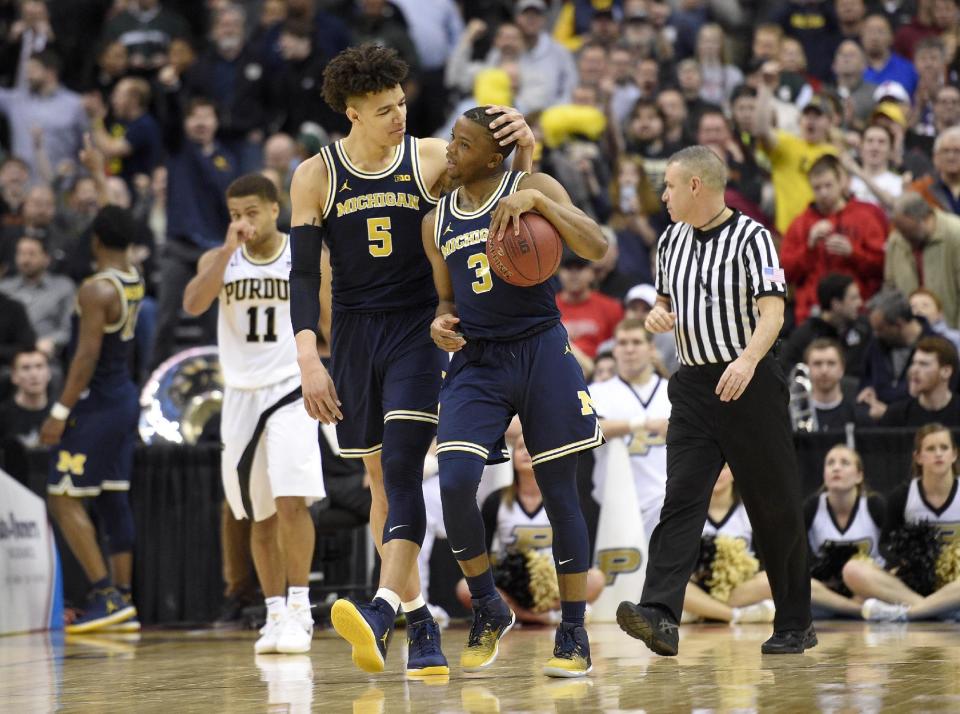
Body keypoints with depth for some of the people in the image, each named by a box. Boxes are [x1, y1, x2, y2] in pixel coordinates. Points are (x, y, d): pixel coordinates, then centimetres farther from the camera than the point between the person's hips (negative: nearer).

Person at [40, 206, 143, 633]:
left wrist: (61, 411, -22)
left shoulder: (97, 290, -18)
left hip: (95, 404, -9)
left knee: (63, 498, -7)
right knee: (112, 500, 12)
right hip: (125, 398, 9)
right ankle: (122, 599, 12)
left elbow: (87, 356, -22)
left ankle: (105, 595, -14)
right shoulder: (133, 281, 5)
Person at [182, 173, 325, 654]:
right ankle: (275, 615, 15)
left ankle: (298, 610, -13)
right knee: (260, 515, 7)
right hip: (242, 395, 3)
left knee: (291, 500, -18)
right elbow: (193, 304, -17)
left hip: (292, 389, -3)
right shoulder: (219, 260, 2)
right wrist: (230, 248, -21)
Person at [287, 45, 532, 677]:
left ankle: (382, 609, -30)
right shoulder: (316, 176, 0)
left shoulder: (431, 158, -2)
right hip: (354, 334, 2)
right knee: (381, 481, 6)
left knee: (402, 467, -18)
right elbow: (304, 275, -1)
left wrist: (524, 144, -21)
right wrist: (309, 360, -12)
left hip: (419, 329, -2)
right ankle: (420, 621, 14)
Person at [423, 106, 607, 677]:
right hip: (475, 360, 3)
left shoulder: (532, 188, -4)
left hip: (540, 350, -3)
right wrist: (442, 323, -2)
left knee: (560, 492, 1)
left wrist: (537, 201, -26)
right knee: (454, 482, -16)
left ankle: (574, 634, 11)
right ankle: (488, 611, 4)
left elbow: (598, 249, -16)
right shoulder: (437, 221, 10)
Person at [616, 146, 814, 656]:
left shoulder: (750, 237, -7)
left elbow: (772, 311, -15)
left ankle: (795, 625, 13)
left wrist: (749, 359, -32)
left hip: (750, 383, -5)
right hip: (694, 385, 5)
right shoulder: (672, 241, 13)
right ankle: (660, 616, -23)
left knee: (775, 507, 2)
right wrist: (658, 315, 2)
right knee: (681, 499, -10)